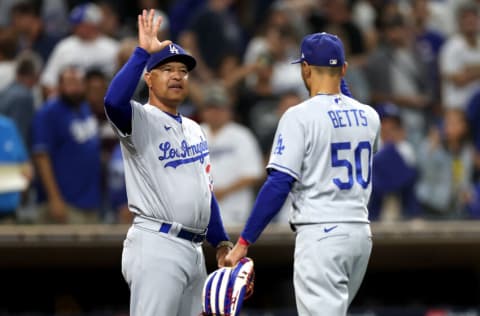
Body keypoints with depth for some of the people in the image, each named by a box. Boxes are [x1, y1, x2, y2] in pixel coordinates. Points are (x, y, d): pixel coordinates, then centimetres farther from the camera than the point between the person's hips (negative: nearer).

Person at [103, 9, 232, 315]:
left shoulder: (194, 129, 21)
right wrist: (143, 52, -29)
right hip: (157, 246, -9)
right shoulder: (141, 120, -5)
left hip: (194, 250, 9)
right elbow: (114, 101, -29)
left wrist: (221, 243, 18)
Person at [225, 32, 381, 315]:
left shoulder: (301, 116, -10)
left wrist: (245, 241, -12)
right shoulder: (369, 116, 9)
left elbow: (279, 184, -16)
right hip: (361, 232, 7)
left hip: (321, 234, -7)